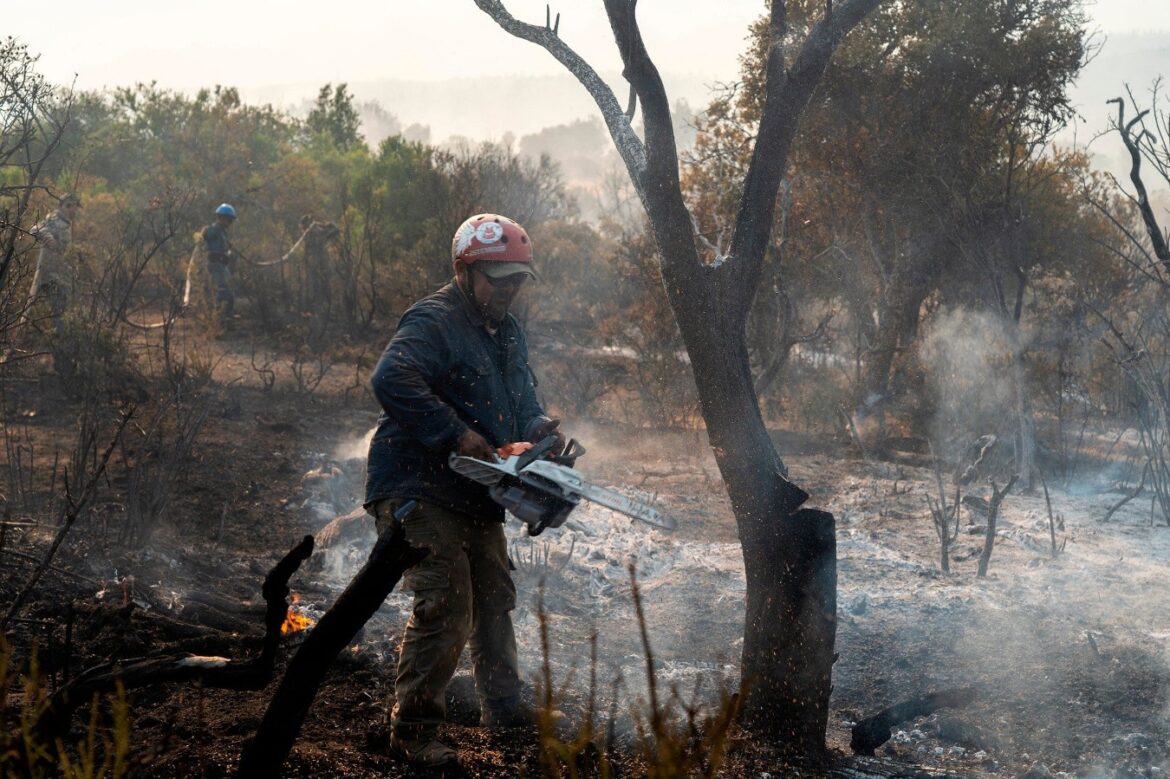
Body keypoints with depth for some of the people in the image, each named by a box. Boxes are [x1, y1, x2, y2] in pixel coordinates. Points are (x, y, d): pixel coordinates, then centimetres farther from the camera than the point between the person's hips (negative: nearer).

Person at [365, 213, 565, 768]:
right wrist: (456, 434, -30)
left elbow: (522, 398, 24)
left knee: (495, 602, 16)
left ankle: (504, 712, 30)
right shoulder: (433, 322, -16)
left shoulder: (509, 334, 15)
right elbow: (392, 380, -32)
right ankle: (413, 731, -2)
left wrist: (537, 429, 0)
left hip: (477, 496, 9)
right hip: (419, 490, -9)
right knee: (445, 609, -14)